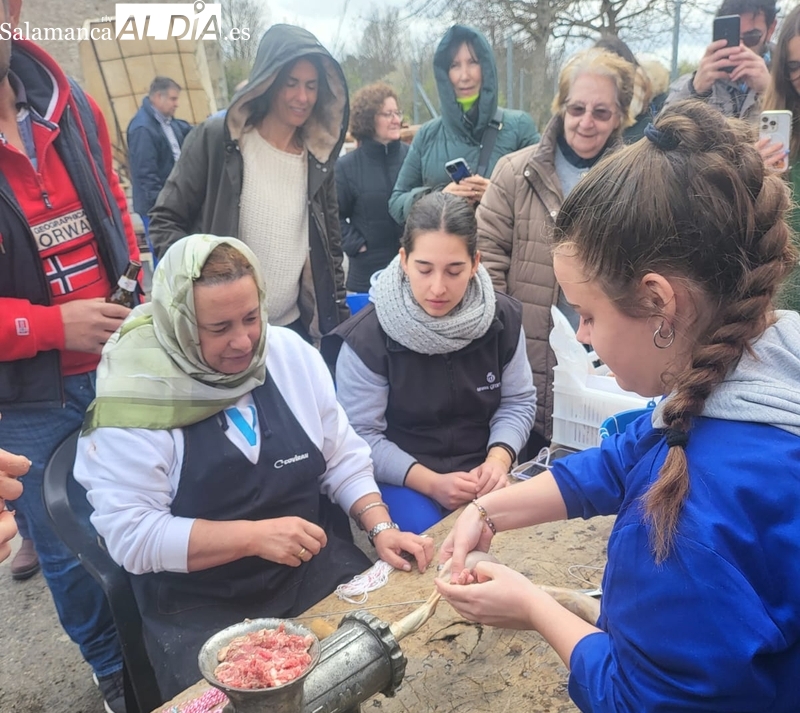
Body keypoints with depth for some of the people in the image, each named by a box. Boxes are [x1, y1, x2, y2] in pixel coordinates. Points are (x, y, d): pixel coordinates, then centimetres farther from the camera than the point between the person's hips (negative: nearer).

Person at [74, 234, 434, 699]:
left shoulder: (291, 352, -3)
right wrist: (253, 536, -23)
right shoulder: (135, 394, -16)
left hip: (318, 571, 4)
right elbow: (131, 534, -16)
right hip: (199, 608, -3)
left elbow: (343, 459, 5)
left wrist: (381, 527, -10)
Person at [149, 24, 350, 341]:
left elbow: (331, 247, 10)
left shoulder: (318, 156, 4)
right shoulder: (216, 138, -8)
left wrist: (340, 321, 8)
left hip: (293, 326, 4)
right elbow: (165, 221, -4)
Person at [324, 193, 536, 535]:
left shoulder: (504, 319, -4)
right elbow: (361, 436, -13)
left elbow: (518, 402, 5)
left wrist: (498, 459, -14)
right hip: (400, 479, -3)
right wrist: (430, 483, -22)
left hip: (481, 473, 4)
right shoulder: (366, 337, -15)